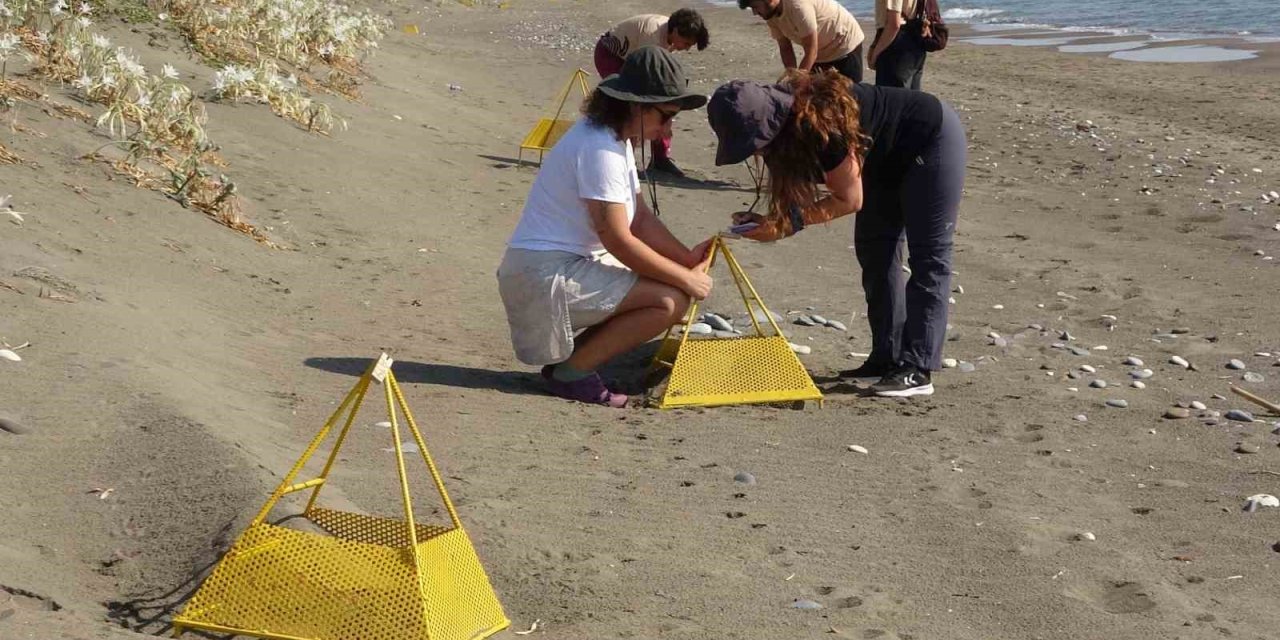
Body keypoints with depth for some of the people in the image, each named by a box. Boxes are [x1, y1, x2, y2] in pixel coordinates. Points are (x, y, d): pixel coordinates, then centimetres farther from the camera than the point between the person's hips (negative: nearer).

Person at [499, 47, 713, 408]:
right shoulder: (600, 148, -21)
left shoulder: (618, 139, 12)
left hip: (573, 263, 11)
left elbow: (640, 218, 13)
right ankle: (572, 371, -6)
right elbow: (619, 241, -22)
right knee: (672, 300, -18)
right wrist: (686, 277, -15)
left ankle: (568, 355, 10)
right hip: (547, 273, -11)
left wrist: (687, 258, 0)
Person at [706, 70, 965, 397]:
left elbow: (850, 200, -26)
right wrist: (770, 221, -24)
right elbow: (796, 194, -6)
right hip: (890, 158, 9)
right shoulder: (786, 118, -10)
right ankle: (888, 359, 12)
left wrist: (786, 223, -29)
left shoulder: (821, 125, -36)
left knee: (928, 257, -8)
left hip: (934, 138, -9)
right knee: (874, 249, 8)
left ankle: (917, 370, -7)